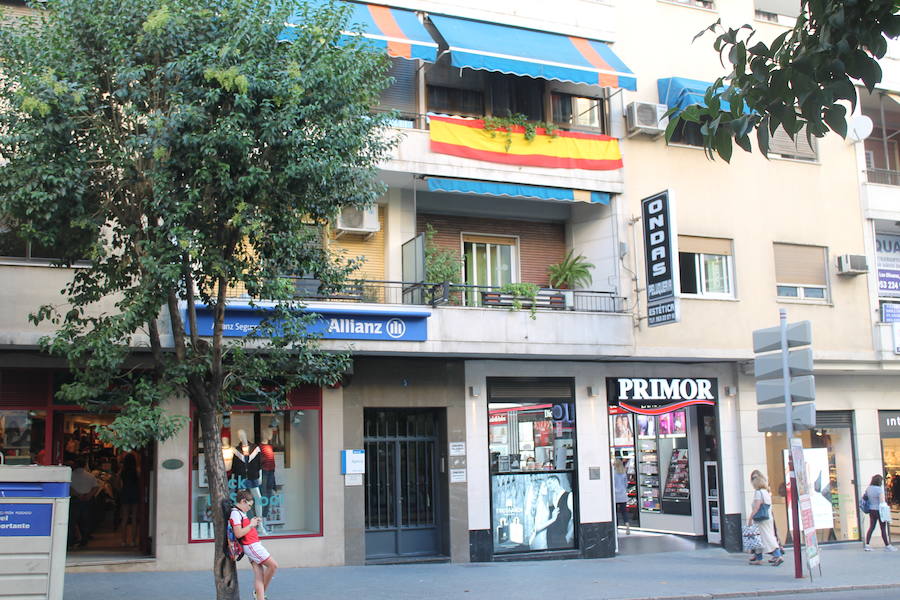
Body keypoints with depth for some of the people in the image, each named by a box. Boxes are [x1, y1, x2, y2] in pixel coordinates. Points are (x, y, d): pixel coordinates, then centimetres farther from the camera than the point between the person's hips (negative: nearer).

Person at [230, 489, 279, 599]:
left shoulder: (240, 513, 17)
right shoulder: (235, 513, -14)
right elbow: (238, 534, -22)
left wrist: (253, 523, 10)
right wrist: (251, 525, -13)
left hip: (253, 545, 10)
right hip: (251, 546, -10)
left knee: (259, 574, 3)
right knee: (273, 565, -6)